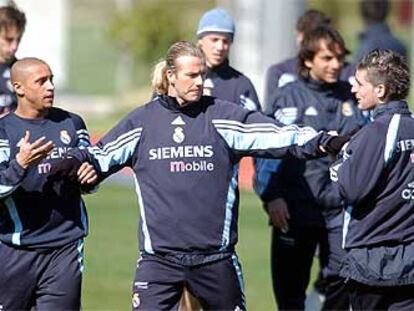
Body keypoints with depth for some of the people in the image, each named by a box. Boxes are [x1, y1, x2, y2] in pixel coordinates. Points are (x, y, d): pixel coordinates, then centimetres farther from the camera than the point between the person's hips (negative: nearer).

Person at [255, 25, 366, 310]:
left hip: (342, 208, 2)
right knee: (290, 286, 4)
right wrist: (271, 196, -15)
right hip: (296, 208, -2)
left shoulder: (351, 96, 9)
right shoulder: (290, 97, -1)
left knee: (342, 277, -6)